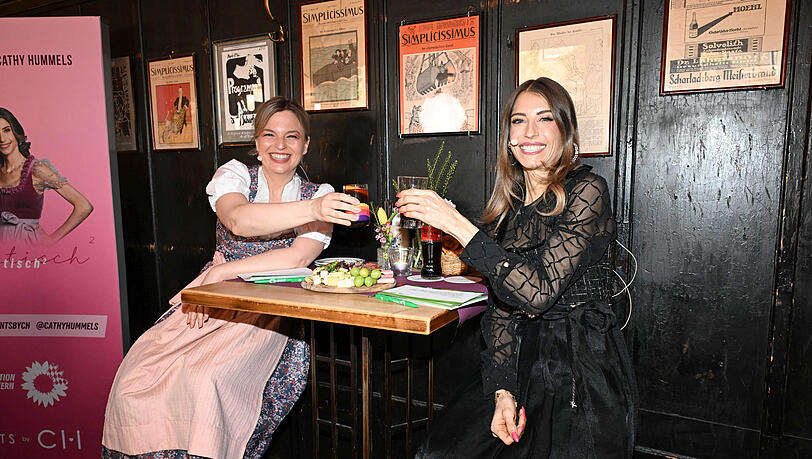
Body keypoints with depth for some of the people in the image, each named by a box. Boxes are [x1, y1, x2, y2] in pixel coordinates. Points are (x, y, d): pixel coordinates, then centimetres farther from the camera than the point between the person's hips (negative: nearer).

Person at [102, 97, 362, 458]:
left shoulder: (320, 196, 2)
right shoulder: (234, 174, 4)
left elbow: (298, 257, -14)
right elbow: (239, 220, -21)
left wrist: (220, 272, -18)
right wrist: (312, 209, -34)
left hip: (270, 313, -2)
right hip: (210, 302, 3)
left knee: (207, 381, -28)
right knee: (137, 378, -17)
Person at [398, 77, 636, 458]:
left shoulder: (585, 191, -9)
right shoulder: (508, 205, 9)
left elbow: (538, 292, -21)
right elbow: (499, 309, 7)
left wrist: (456, 224, -24)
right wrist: (502, 390, -6)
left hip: (583, 373, -4)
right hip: (522, 366, 4)